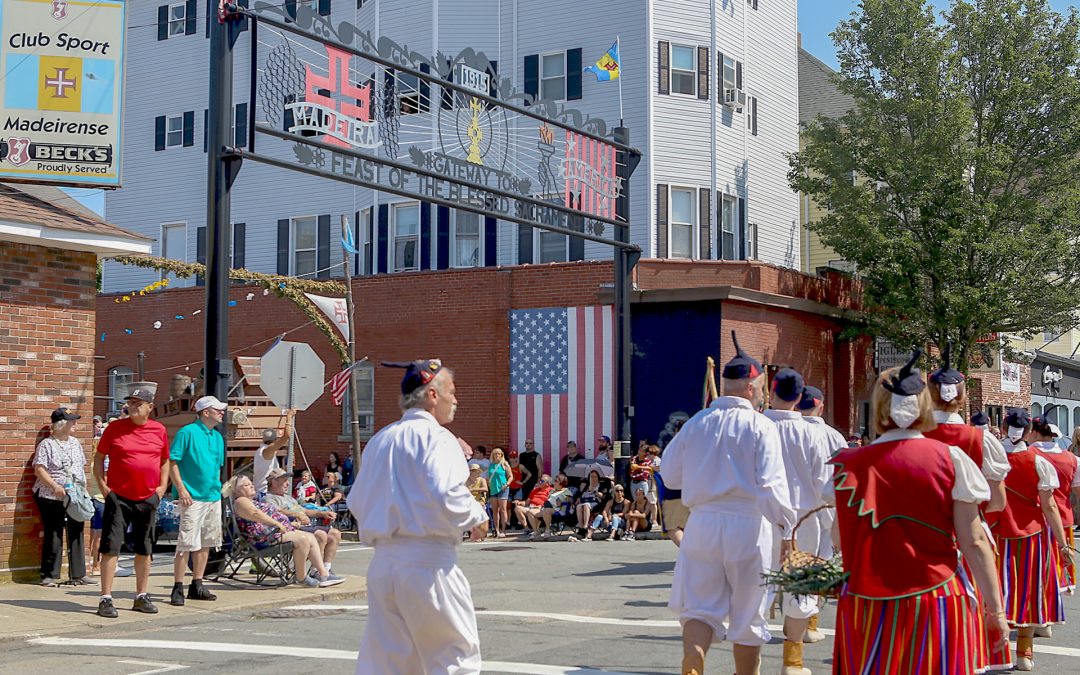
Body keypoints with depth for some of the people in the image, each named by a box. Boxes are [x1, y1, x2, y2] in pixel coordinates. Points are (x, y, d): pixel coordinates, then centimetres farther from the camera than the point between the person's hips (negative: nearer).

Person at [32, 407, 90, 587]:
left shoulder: (75, 443, 14)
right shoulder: (47, 444, -4)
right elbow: (39, 470, -11)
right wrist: (55, 486, -22)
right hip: (52, 498, -6)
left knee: (76, 535, 5)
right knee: (53, 536, -1)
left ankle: (77, 575, 10)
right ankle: (50, 575, 7)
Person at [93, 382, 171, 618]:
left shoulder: (159, 430, 5)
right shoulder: (115, 428, -2)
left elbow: (165, 460, 17)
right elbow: (99, 457, 5)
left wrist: (162, 486, 7)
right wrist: (103, 485, -4)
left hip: (148, 499, 3)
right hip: (118, 497, -3)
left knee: (144, 549, 11)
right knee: (111, 547, -7)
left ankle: (142, 597, 22)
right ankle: (105, 599, -3)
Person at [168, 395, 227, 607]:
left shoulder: (217, 437, 15)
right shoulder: (187, 432, -8)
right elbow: (172, 462, -11)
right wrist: (181, 489, -17)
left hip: (213, 496, 8)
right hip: (193, 497, -8)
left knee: (206, 542, 11)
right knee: (187, 544, -10)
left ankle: (197, 586, 20)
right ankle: (178, 588, -5)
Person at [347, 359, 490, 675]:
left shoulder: (379, 441, 16)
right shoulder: (434, 436, -8)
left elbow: (357, 502, 19)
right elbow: (446, 494, -21)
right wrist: (477, 517, -5)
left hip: (383, 562, 7)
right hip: (427, 561, -7)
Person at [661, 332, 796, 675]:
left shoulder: (696, 423, 4)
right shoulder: (760, 427, -7)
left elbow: (671, 476, 11)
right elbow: (771, 486, -13)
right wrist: (785, 522, -3)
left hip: (703, 522, 3)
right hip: (748, 524, -3)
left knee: (700, 607, 7)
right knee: (748, 615, 11)